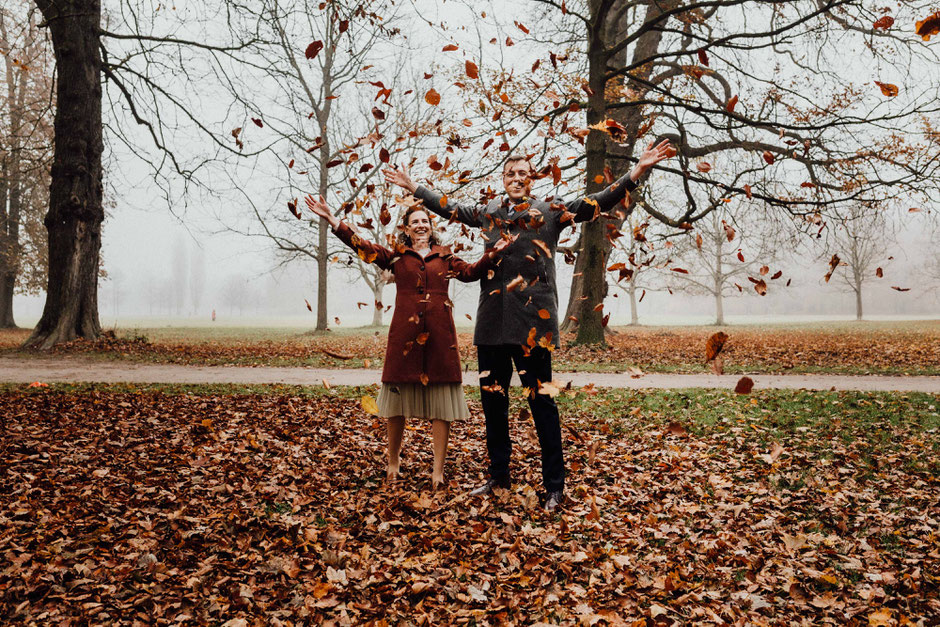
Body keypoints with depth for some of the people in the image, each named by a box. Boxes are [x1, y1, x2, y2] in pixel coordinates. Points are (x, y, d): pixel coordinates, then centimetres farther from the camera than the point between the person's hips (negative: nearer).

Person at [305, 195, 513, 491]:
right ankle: (393, 461, 24)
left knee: (441, 401, -1)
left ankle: (438, 471, 5)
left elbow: (470, 272, 2)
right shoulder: (396, 256, 11)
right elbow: (363, 246, 2)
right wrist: (332, 219, -6)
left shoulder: (444, 257, 14)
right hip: (405, 333, 0)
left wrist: (493, 254, -14)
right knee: (398, 399, 6)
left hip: (440, 334, 1)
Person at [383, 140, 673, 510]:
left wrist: (636, 173, -11)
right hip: (491, 322, 5)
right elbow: (449, 208, 30)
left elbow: (597, 203, -1)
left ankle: (554, 486, 9)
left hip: (532, 320, -5)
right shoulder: (488, 211, 16)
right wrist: (414, 188, 35)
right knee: (492, 399, 12)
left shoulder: (550, 211, 5)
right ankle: (498, 476, 28)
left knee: (541, 402, -2)